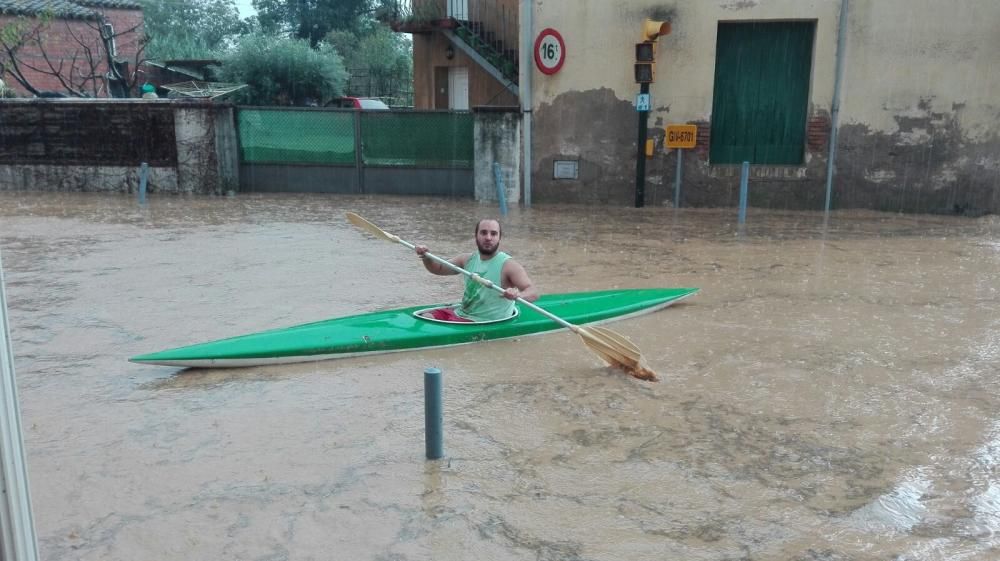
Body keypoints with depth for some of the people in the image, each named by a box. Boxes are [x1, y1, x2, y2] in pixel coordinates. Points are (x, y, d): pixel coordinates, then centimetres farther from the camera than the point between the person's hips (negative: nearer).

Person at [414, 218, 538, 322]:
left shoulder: (508, 265, -16)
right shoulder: (468, 260, 5)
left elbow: (533, 292, -25)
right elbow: (439, 268, 18)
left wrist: (518, 295, -48)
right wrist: (426, 257, -4)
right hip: (461, 312, 7)